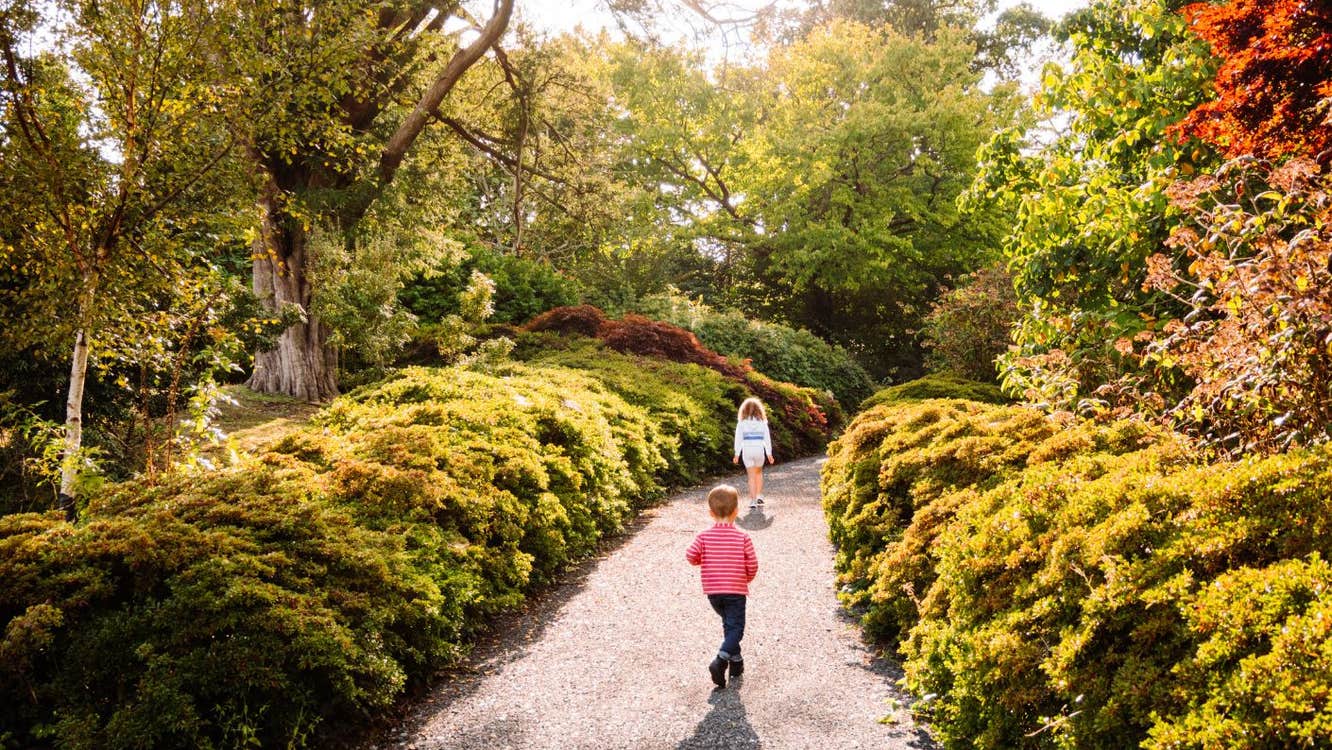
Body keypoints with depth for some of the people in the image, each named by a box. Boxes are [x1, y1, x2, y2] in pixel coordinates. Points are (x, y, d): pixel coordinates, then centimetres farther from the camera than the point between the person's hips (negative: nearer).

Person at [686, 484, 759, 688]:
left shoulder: (703, 536, -6)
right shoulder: (742, 538, -9)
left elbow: (690, 556, -7)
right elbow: (752, 565, -6)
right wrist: (747, 578, 15)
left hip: (712, 591, 4)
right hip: (736, 591, -3)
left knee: (729, 624, 23)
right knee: (735, 628, 1)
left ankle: (736, 661, 29)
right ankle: (720, 661, -20)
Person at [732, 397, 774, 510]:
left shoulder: (742, 422, -2)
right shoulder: (762, 421, 1)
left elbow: (738, 438, -2)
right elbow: (767, 438, 2)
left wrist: (737, 454, 3)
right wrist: (769, 453, 8)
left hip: (747, 450, -1)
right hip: (759, 450, 1)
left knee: (751, 476, 4)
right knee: (759, 472, 23)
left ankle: (753, 501, -1)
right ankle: (759, 496, 18)